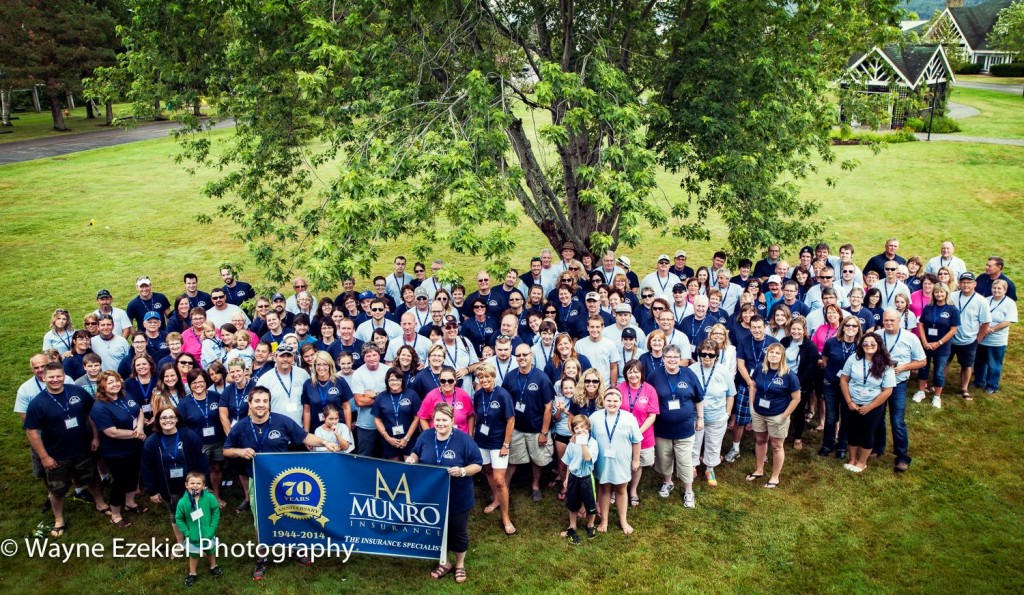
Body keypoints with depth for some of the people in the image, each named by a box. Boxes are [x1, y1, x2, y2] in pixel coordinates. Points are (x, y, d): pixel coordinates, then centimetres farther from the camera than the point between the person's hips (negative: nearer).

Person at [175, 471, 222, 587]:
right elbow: (178, 519, -9)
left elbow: (216, 512, -11)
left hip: (208, 534, 1)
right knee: (193, 555, 20)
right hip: (193, 536, -1)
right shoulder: (183, 502, -23)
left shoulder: (210, 498, -24)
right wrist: (187, 532, -13)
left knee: (211, 551, 26)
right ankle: (192, 574, 45)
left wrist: (212, 528, -13)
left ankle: (213, 567, 53)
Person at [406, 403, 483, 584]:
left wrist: (462, 471, -30)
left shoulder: (464, 440, -18)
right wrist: (411, 459, -12)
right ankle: (444, 562, 40)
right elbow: (416, 453, 11)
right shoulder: (425, 436, -7)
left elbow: (478, 465, -13)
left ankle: (460, 564, 38)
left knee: (458, 531, 15)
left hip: (458, 498, -3)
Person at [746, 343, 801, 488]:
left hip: (777, 416, -4)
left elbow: (796, 398, -13)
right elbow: (753, 386, 9)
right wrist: (751, 405, 3)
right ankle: (759, 470, 37)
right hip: (758, 413, 4)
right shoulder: (760, 369, -6)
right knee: (760, 441, 20)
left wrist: (784, 416, -13)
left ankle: (775, 477, 24)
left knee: (777, 446, 10)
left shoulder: (789, 375, -18)